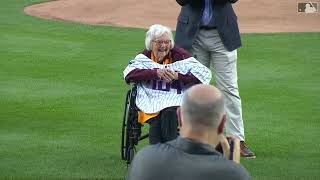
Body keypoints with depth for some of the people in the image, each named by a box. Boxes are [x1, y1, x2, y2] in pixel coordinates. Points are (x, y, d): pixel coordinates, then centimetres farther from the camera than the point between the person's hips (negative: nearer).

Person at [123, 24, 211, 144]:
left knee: (169, 113, -34)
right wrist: (156, 72, -13)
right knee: (156, 121, -32)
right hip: (151, 102, 1)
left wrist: (178, 75, -14)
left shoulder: (179, 55, 9)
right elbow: (128, 74, -3)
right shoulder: (145, 57, 16)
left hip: (176, 102, -1)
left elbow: (205, 74, -1)